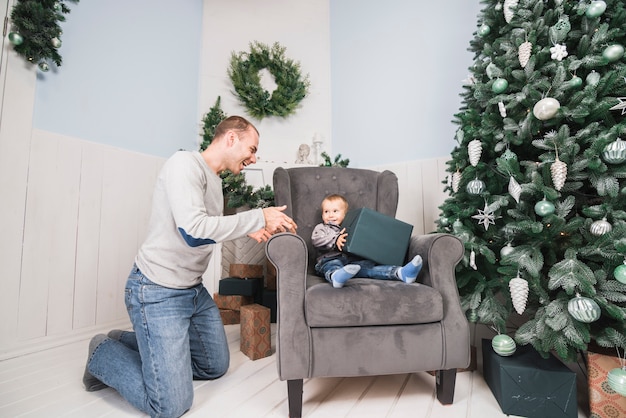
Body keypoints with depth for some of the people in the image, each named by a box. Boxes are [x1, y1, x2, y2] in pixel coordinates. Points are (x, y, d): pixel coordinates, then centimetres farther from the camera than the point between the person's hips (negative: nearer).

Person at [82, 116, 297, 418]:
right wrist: (259, 217, -24)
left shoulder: (213, 179, 10)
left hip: (195, 290, 9)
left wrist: (248, 231, 4)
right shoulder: (186, 163, -18)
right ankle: (104, 355, 18)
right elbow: (194, 231, -31)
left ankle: (133, 342, 29)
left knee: (216, 367, 19)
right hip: (158, 292, -9)